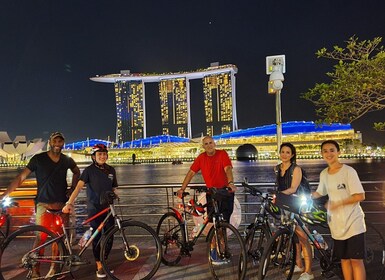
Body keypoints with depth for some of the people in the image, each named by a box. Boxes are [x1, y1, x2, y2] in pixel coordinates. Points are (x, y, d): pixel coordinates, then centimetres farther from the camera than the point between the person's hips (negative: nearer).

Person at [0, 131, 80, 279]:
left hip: (62, 204, 3)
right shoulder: (38, 159, -3)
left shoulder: (67, 160, 7)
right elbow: (21, 177, -4)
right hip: (44, 204, -3)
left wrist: (72, 188, 15)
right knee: (41, 237, -6)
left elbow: (76, 172, 27)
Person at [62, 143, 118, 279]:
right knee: (97, 237, 1)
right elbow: (79, 186, -20)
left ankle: (103, 262, 26)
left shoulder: (111, 170, 6)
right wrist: (69, 203, -31)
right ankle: (99, 267, 15)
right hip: (94, 208, -4)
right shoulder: (89, 170, -7)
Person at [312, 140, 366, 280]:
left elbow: (360, 196, -16)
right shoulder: (323, 174, 5)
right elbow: (319, 193, 17)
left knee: (356, 260, -3)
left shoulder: (348, 171, -13)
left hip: (353, 223, -5)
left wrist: (338, 203, -22)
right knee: (344, 259, 14)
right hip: (337, 224, 6)